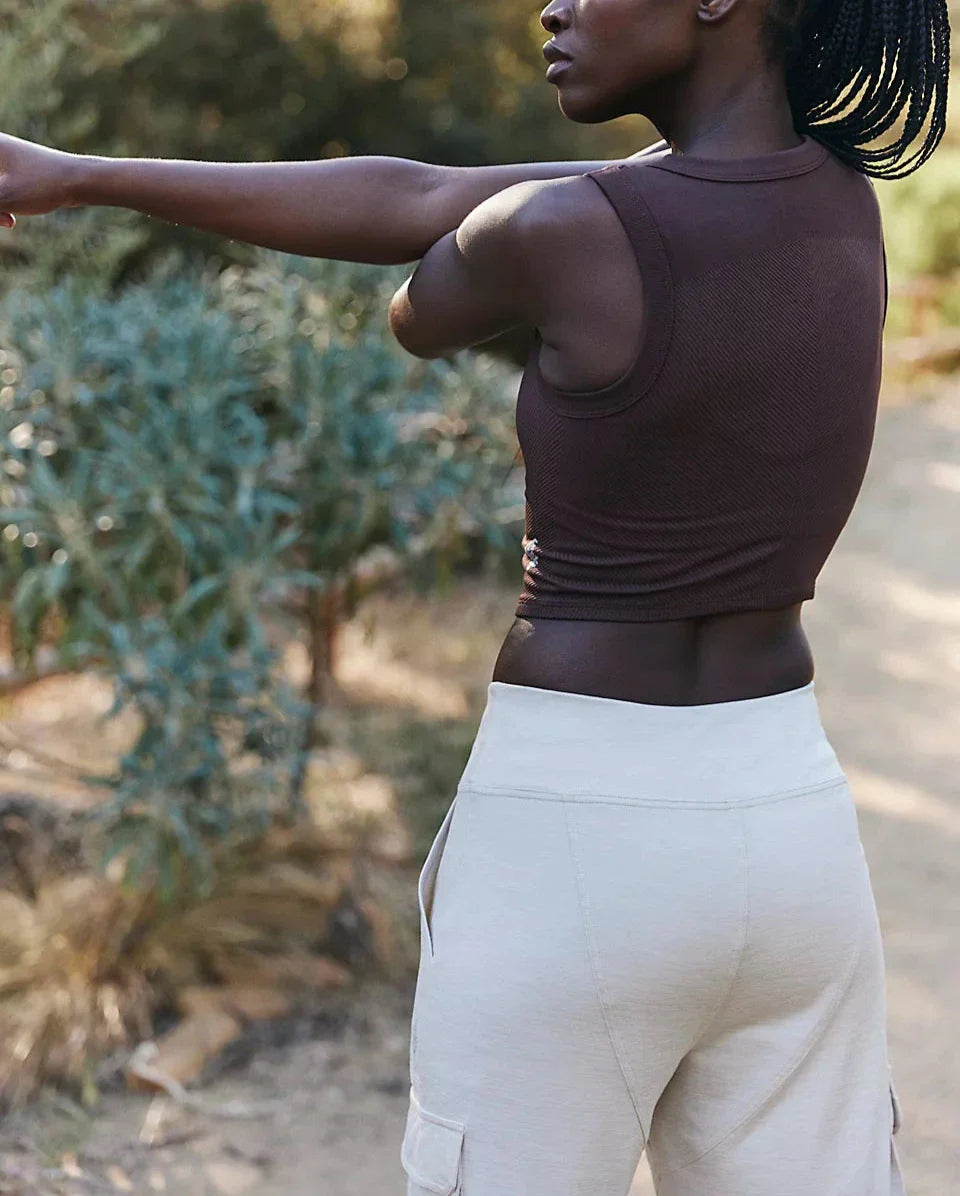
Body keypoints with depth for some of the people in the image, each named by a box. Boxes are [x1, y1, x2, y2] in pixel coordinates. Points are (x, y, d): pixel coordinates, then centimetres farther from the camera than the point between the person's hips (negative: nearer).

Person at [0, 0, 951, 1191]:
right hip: (794, 813, 7)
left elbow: (416, 314, 7)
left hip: (576, 829, -6)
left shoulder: (567, 234, -16)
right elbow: (420, 202, 6)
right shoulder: (843, 199, 5)